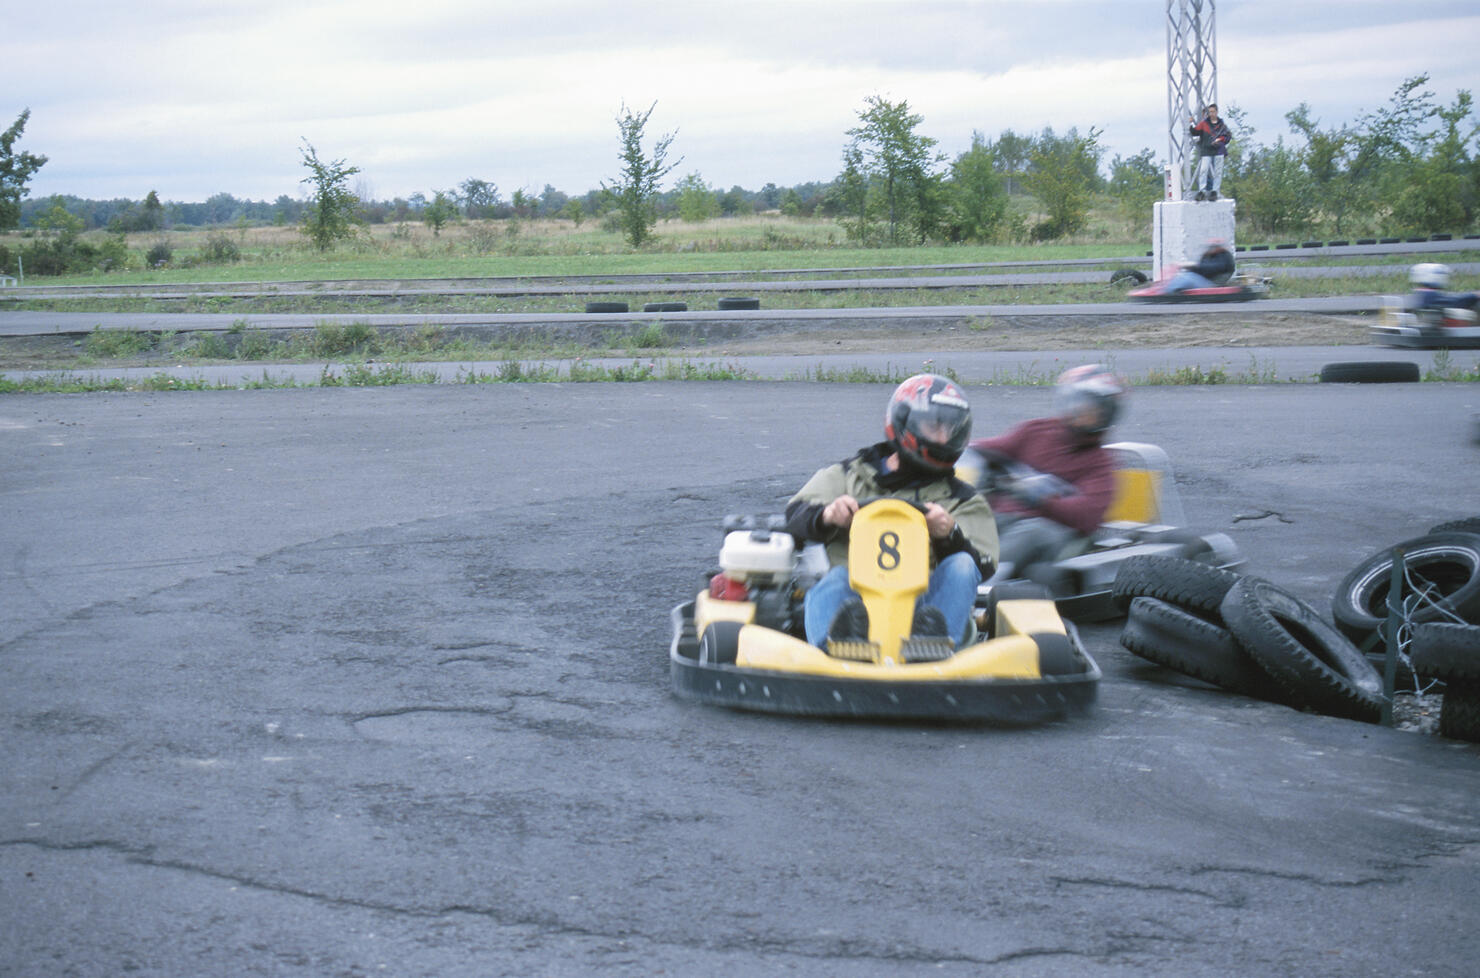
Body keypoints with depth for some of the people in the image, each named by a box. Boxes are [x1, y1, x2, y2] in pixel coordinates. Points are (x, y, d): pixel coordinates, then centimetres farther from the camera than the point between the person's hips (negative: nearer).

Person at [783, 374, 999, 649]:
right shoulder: (847, 476, 24)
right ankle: (835, 641, -65)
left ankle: (934, 642, -54)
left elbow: (982, 566, 9)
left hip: (923, 605, 1)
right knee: (836, 578, -32)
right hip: (853, 598, -1)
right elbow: (797, 515, 10)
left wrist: (949, 536, -13)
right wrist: (827, 515, -14)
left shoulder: (963, 500, 24)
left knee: (960, 566, -25)